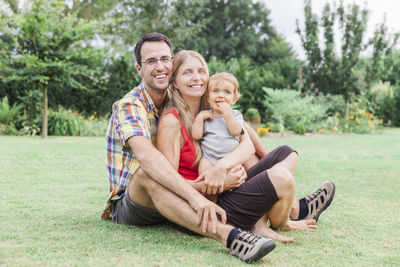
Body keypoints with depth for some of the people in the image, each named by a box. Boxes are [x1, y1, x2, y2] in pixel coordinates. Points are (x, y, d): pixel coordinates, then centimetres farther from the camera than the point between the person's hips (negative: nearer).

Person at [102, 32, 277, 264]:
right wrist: (195, 197, -50)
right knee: (146, 172, -42)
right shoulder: (129, 106, -15)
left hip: (169, 201, 7)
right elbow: (146, 155, -38)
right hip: (127, 205, -6)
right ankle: (228, 235, -56)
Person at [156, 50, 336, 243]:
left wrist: (221, 166, -22)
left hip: (228, 189, 8)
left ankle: (259, 224, -6)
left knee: (286, 153, 7)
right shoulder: (171, 122, -12)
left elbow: (248, 145, -3)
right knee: (280, 176, -24)